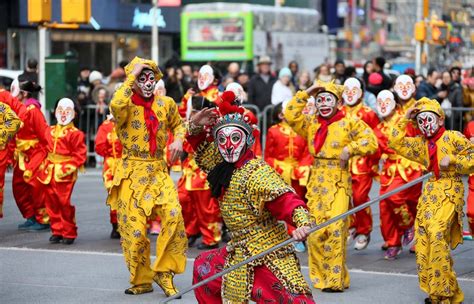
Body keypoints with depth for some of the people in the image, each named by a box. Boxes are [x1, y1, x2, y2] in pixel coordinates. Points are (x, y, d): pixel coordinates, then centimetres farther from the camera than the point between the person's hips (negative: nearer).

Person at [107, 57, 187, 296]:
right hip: (132, 174, -3)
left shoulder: (166, 104, 7)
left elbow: (178, 124, 26)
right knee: (134, 228, -2)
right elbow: (116, 105, -33)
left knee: (174, 215, -19)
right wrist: (132, 75, -23)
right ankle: (141, 280, 17)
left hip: (159, 172, 3)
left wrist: (178, 140, 4)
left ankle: (163, 271, -3)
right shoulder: (127, 106, -7)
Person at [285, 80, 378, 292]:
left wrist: (349, 149, -17)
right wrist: (305, 94, 2)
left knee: (335, 228, -14)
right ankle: (320, 277, 12)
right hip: (316, 181, 5)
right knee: (315, 230, 2)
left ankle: (336, 280, -9)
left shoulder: (350, 123, -2)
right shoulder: (311, 123, 12)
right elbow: (290, 115, 4)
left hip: (338, 182, -5)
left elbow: (371, 142, -7)